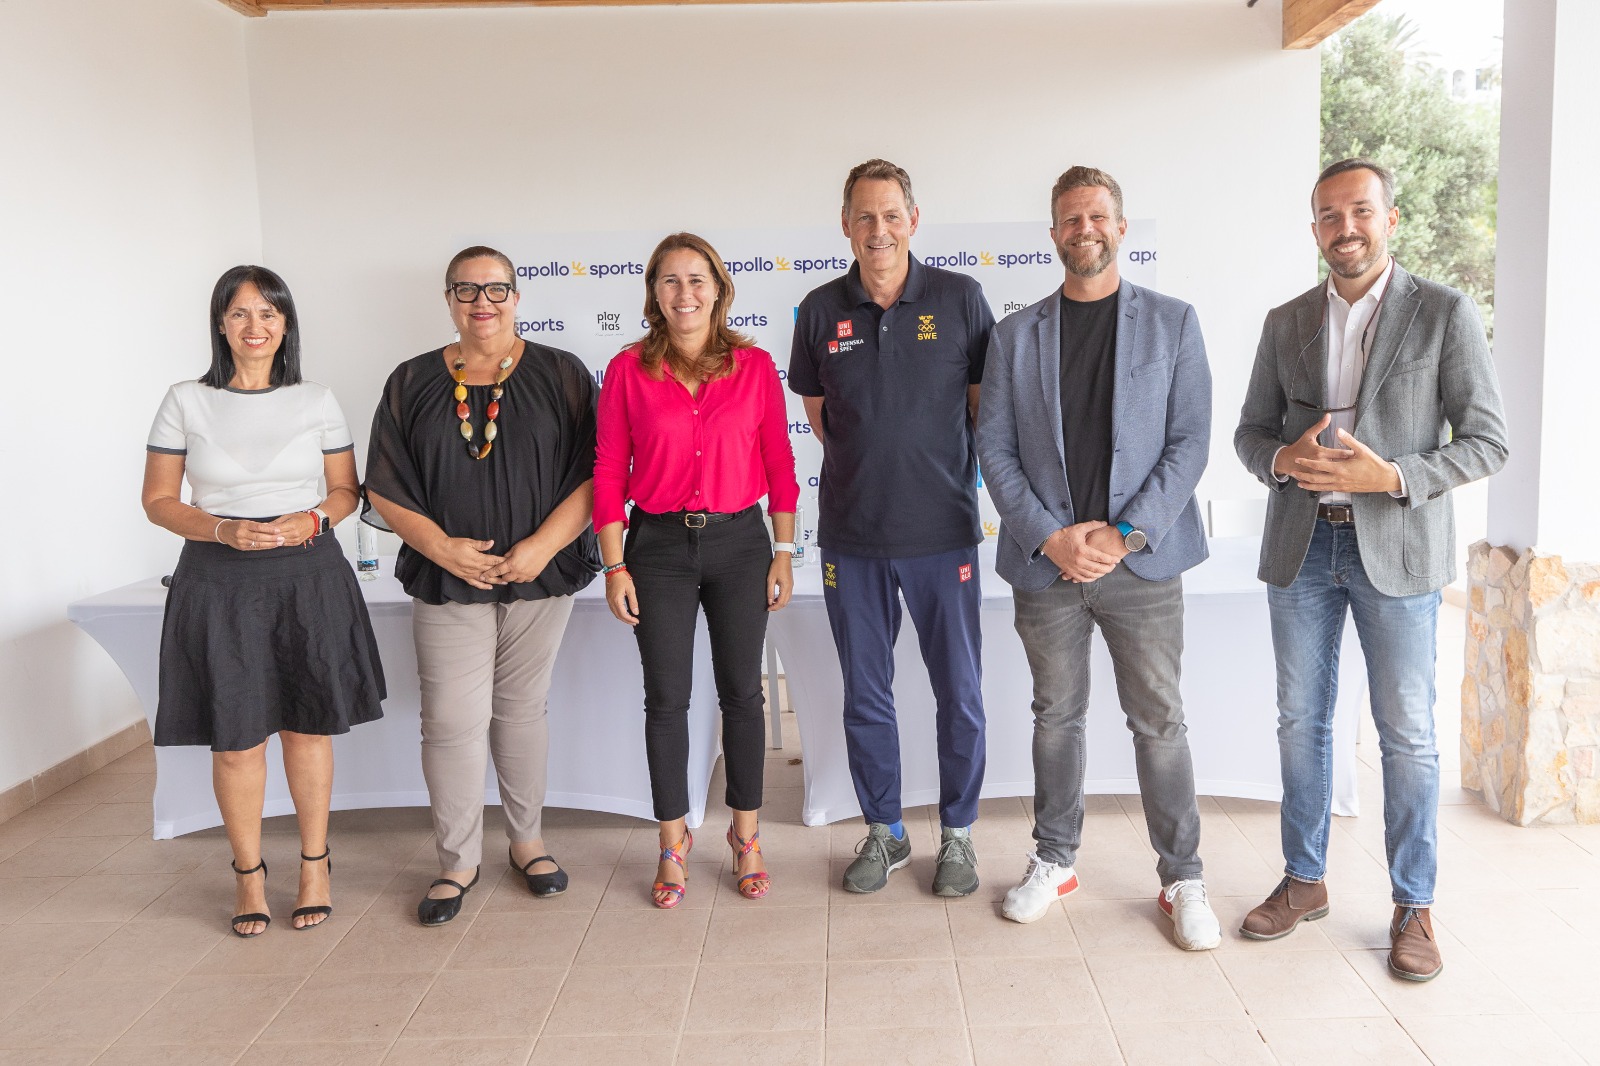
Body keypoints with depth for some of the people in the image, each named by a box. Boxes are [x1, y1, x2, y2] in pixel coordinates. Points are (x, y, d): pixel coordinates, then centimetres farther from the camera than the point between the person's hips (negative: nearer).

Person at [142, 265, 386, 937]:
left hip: (309, 575, 1)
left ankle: (315, 865, 23)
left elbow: (346, 489, 10)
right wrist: (224, 531, -13)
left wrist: (311, 520, -10)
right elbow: (158, 500, 4)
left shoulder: (317, 402, 5)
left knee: (308, 725, 7)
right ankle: (248, 874, 22)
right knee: (235, 736, 4)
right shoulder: (185, 403, 3)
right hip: (219, 581, 0)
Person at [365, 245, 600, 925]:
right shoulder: (412, 384, 6)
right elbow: (385, 490, 4)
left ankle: (528, 842, 27)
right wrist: (443, 548, -10)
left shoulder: (561, 377, 2)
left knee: (521, 712, 11)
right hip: (448, 582, 1)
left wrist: (541, 546, -15)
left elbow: (593, 476, -4)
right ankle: (458, 862, 14)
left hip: (540, 579, 0)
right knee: (453, 722, -2)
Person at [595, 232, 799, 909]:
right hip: (659, 547, 0)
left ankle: (745, 836, 26)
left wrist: (783, 553, 1)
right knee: (666, 699, 7)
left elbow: (779, 464, 3)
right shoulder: (627, 371, -2)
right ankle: (673, 844, 23)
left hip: (739, 542, 1)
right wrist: (614, 566, -4)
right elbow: (609, 473, -1)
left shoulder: (755, 366, 0)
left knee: (741, 692, 9)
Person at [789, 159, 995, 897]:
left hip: (944, 530, -1)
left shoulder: (959, 298, -2)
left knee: (959, 693, 7)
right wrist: (874, 464, 8)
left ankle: (957, 834, 27)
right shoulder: (821, 310, 2)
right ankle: (883, 831, 30)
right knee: (864, 694, 11)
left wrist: (976, 481, 2)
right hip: (852, 534, 2)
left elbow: (986, 406, 5)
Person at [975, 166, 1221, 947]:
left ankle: (1182, 880, 20)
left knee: (1159, 721, 4)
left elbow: (1190, 441, -2)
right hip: (1044, 562, 2)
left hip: (1142, 560, -1)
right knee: (1056, 715, 13)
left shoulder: (1172, 323, 4)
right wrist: (1050, 537, -10)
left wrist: (1127, 534, -13)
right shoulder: (1015, 335, 7)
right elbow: (994, 447, 2)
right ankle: (1053, 861, 29)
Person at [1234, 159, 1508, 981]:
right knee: (1301, 720, 11)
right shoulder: (1286, 323, 9)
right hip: (1301, 546, 4)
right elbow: (1251, 429, 11)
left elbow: (1487, 440, -5)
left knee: (1407, 735, 3)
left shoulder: (1445, 313, -2)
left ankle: (1413, 906, 19)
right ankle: (1303, 882, 26)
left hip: (1396, 549, -3)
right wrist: (1282, 459, -11)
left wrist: (1393, 476, -20)